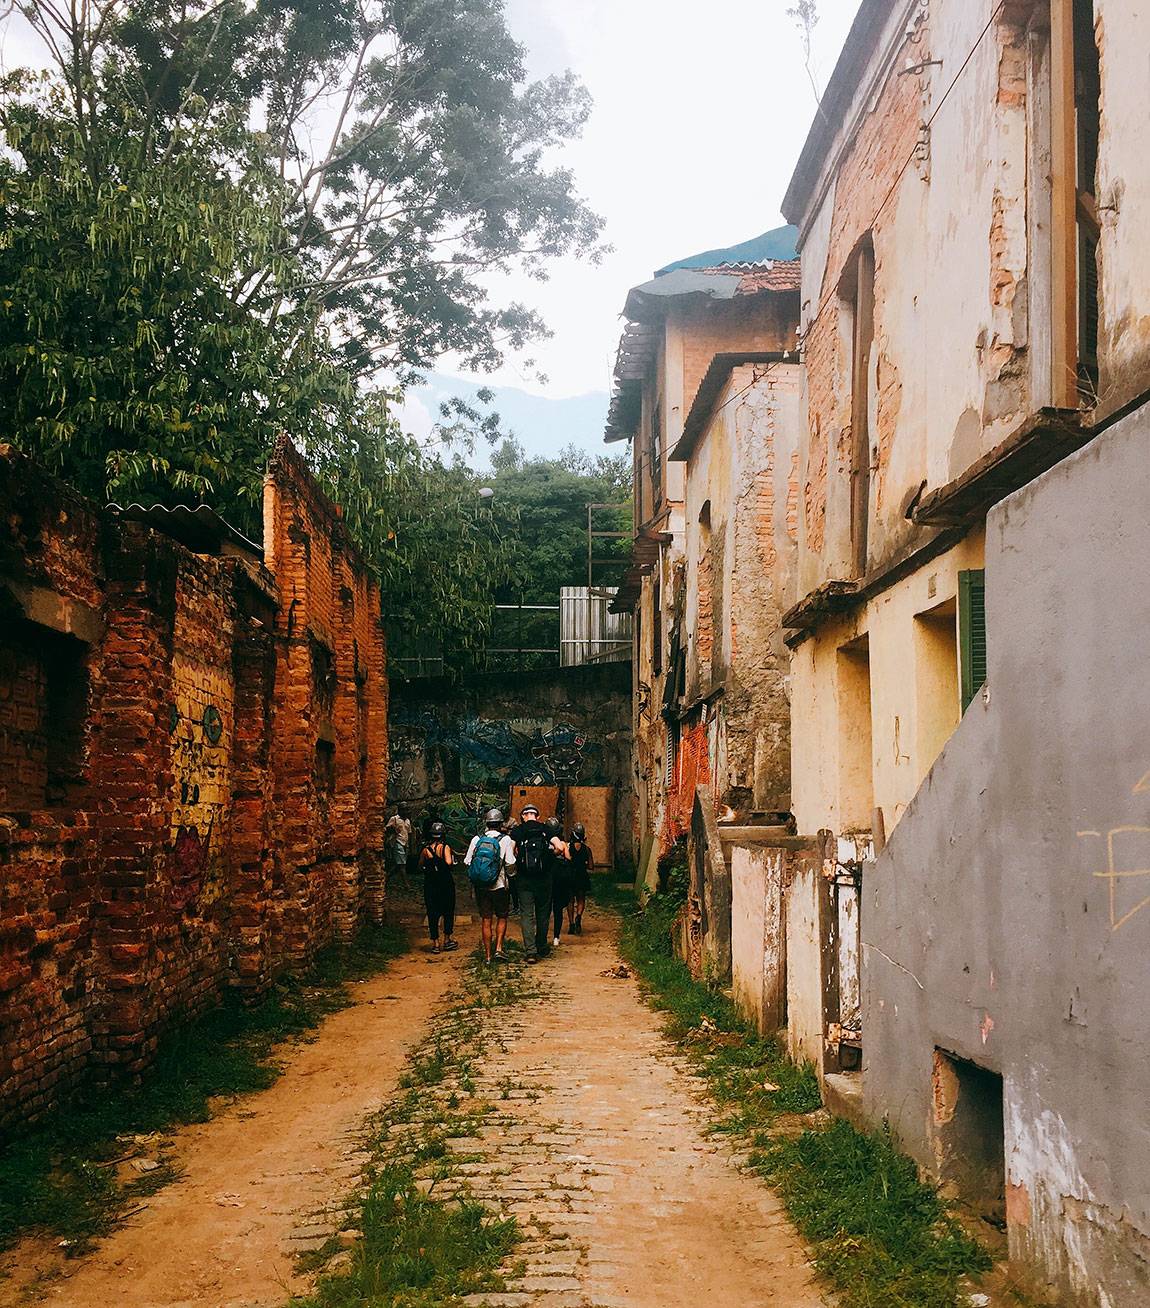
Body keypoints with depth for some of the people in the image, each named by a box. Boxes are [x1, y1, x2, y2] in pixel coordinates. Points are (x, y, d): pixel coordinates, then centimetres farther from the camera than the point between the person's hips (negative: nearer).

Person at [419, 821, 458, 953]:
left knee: (432, 913, 7)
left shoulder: (425, 849, -1)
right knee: (448, 911, 14)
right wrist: (452, 857, -3)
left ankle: (435, 943, 7)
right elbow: (448, 862, -23)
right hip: (446, 882, -2)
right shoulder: (445, 847, -11)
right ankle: (447, 939, 18)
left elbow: (420, 866, 4)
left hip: (430, 883, 2)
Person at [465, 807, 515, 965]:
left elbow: (467, 862, 1)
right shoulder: (505, 840, -9)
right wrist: (511, 875, 10)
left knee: (485, 919, 10)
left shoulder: (476, 839, -2)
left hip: (480, 887, 2)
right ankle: (499, 948, 3)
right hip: (500, 887, -2)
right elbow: (510, 864, -11)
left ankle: (487, 955, 13)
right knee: (502, 917, 15)